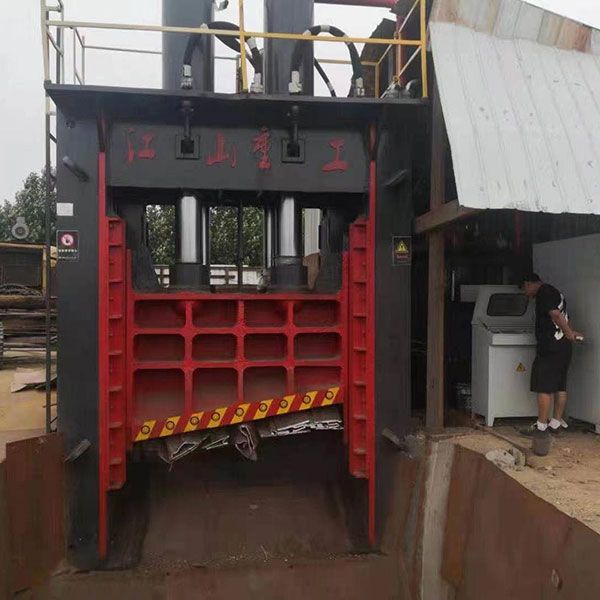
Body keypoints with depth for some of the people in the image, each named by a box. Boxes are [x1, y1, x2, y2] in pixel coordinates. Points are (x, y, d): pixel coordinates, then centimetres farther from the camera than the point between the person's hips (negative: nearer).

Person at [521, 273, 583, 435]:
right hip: (565, 347, 10)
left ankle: (541, 426, -2)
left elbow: (555, 314, -22)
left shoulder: (543, 292, -9)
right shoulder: (556, 292, 22)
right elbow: (563, 317, 17)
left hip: (550, 347, -10)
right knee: (560, 387, 12)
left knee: (543, 387, -5)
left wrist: (569, 333, -18)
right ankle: (556, 423, 19)